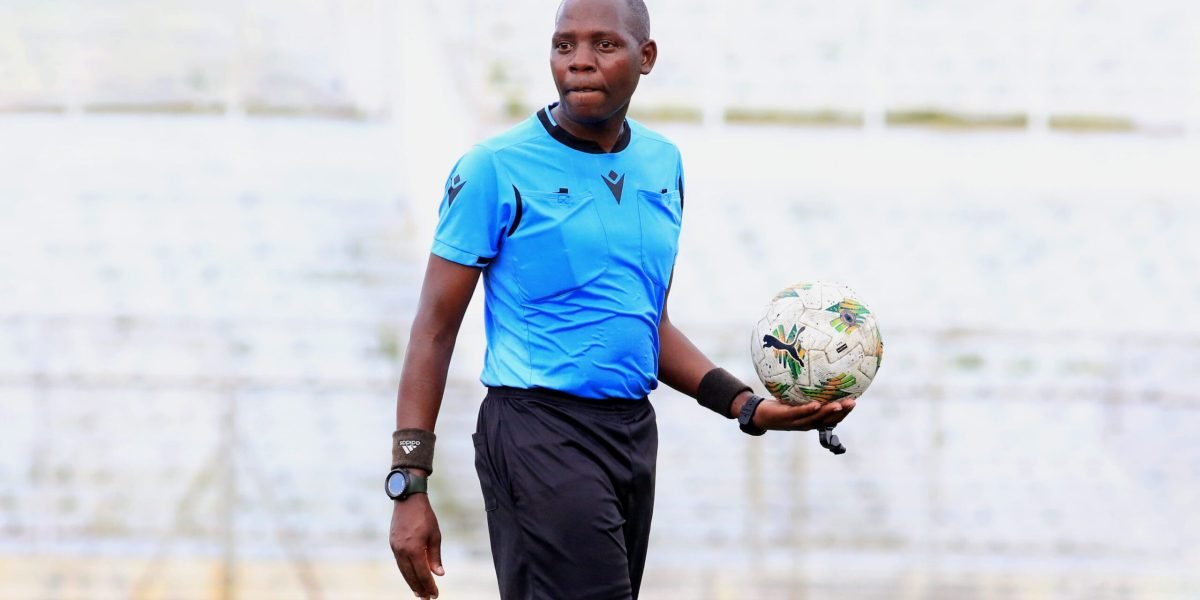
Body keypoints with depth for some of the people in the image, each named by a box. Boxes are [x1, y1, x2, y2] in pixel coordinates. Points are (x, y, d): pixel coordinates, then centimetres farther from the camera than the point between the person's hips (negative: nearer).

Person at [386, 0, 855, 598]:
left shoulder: (662, 164, 12)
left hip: (634, 433, 6)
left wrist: (747, 406, 7)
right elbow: (435, 330, -5)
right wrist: (409, 485, -12)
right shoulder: (498, 168, -6)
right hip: (541, 431, -6)